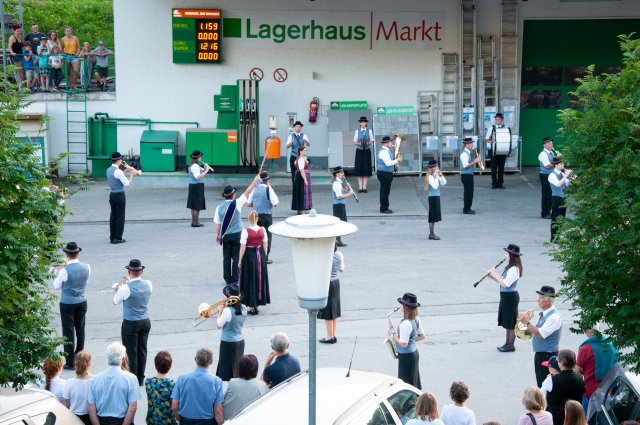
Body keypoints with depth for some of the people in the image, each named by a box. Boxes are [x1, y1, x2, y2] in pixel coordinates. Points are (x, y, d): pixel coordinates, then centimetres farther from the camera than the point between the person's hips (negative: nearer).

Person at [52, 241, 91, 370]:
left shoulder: (65, 271, -21)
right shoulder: (86, 267, -8)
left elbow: (56, 286, -7)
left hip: (67, 304, -5)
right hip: (82, 302, 5)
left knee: (68, 332, 3)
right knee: (80, 330, 18)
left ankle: (70, 363, 5)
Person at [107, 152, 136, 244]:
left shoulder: (108, 170, 7)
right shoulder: (118, 171, -19)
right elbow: (127, 184, -16)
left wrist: (124, 171, 16)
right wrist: (131, 174, -4)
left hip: (112, 195, 8)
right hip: (120, 195, -8)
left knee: (113, 216, 12)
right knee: (120, 217, -1)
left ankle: (112, 237, 13)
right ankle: (118, 238, 0)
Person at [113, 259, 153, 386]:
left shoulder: (126, 288, -21)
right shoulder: (148, 284, -6)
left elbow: (116, 301, -3)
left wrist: (119, 289, 12)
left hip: (130, 323, -5)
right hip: (145, 322, 5)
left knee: (131, 352, 4)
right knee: (142, 350, 14)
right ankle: (140, 379, 22)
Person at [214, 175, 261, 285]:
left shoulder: (219, 207, -4)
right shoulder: (237, 204, -12)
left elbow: (217, 223, 1)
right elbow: (248, 192, -7)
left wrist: (217, 235, 14)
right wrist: (256, 179, 1)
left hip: (225, 235, 2)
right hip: (237, 234, -2)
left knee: (226, 258, 9)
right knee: (236, 257, 4)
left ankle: (227, 279, 12)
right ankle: (234, 280, 5)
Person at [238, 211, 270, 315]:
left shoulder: (245, 231, -16)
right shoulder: (262, 230, -3)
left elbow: (242, 248, -15)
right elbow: (265, 245, 3)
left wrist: (240, 261, -5)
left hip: (249, 256, -4)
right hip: (260, 256, 4)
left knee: (250, 281, 5)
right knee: (260, 280, 16)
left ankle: (252, 306, 8)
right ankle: (258, 303, 24)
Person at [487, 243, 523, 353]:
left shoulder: (514, 269, -20)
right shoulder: (509, 267, 11)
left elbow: (505, 284, -25)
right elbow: (501, 281, 15)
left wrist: (495, 275, -16)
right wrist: (492, 277, 2)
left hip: (510, 297, -10)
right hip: (506, 296, 10)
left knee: (510, 323, -1)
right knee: (507, 322, 16)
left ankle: (511, 345, 7)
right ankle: (507, 343, 25)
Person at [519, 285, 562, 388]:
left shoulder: (554, 317, -20)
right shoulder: (544, 314, 9)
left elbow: (541, 334, -26)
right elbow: (536, 331, 18)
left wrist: (527, 322, -21)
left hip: (548, 356, -9)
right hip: (540, 354, 9)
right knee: (540, 384, 17)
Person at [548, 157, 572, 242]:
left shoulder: (562, 174, 12)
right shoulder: (552, 175, -10)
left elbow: (568, 184, 11)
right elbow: (558, 184, -25)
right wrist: (565, 176, -21)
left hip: (563, 197, 7)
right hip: (556, 198, -7)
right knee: (555, 219, -3)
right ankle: (553, 238, 2)